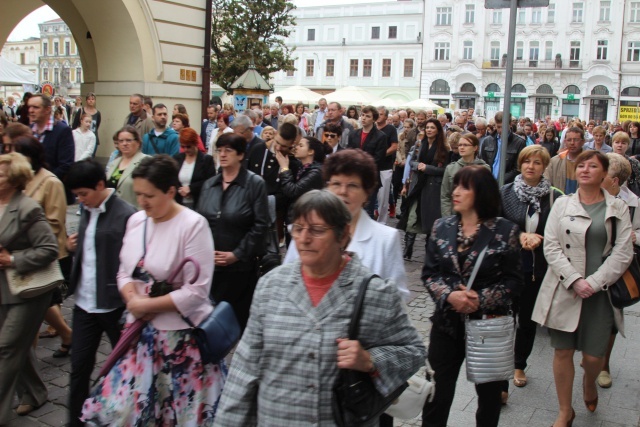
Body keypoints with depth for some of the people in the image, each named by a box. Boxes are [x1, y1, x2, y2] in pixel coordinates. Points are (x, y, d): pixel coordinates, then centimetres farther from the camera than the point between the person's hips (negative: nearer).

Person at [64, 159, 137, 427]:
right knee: (79, 366, 11)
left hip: (114, 304, -6)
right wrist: (72, 246, -2)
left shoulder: (126, 215, -17)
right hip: (84, 303, 7)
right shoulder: (87, 210, 8)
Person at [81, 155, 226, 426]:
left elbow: (197, 292, -19)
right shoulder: (136, 220, 5)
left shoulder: (193, 225, -15)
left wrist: (145, 305, -14)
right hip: (141, 330, 6)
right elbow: (124, 272, 12)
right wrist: (133, 299, -10)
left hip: (181, 334, -6)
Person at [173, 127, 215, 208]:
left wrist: (190, 188, -15)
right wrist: (179, 189, -10)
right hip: (178, 204, 3)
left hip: (198, 204, -3)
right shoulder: (176, 158, 11)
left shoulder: (207, 159, 0)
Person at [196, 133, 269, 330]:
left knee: (238, 318, 3)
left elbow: (260, 225, -10)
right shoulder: (208, 185, 10)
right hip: (208, 266, 4)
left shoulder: (255, 183, -5)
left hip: (241, 266, -4)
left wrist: (237, 254, -12)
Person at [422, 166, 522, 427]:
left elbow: (513, 281, -6)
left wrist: (481, 301, -20)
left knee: (489, 392, 16)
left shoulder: (505, 231, -8)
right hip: (447, 323, 2)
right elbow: (429, 273, 1)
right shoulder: (441, 227, 1)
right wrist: (449, 295, -18)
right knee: (437, 392, 7)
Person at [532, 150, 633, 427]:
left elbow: (623, 252, -2)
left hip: (600, 292, 0)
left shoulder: (618, 209, 6)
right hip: (564, 290, 0)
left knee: (593, 355, 2)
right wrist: (574, 280, -13)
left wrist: (594, 283, -13)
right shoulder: (562, 204, 6)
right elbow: (551, 246, -2)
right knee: (563, 351, 4)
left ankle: (589, 382, 39)